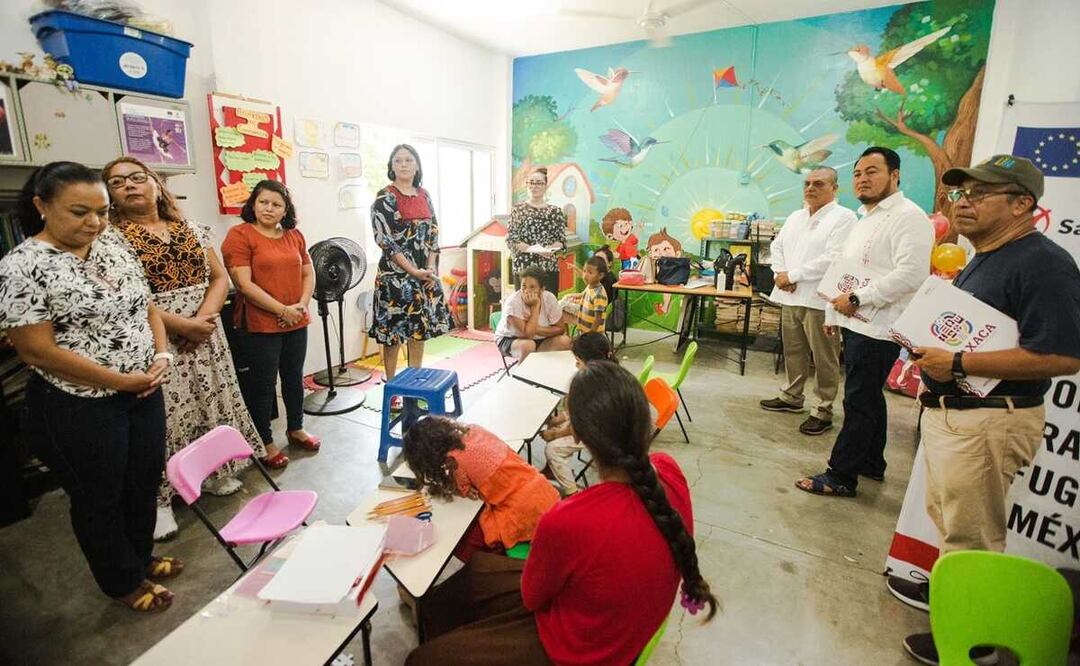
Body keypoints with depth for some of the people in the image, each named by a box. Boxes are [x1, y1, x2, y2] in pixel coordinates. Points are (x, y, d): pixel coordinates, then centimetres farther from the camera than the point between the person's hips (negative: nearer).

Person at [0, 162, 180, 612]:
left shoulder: (113, 243, 3)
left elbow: (146, 305, 9)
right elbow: (37, 351, -19)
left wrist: (162, 356, -7)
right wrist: (121, 380, -18)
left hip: (144, 393, 6)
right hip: (80, 408, -6)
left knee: (145, 482, 19)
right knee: (99, 498, 14)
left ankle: (141, 557, 43)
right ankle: (124, 582, 34)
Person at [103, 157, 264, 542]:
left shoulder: (190, 230, 10)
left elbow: (219, 277, 6)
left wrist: (205, 316, -11)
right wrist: (180, 324, -19)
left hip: (204, 332, 5)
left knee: (212, 402, 11)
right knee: (164, 414, -1)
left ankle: (213, 472, 29)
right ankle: (158, 497, 14)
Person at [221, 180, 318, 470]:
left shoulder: (295, 235, 8)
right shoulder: (240, 234, -8)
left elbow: (308, 273, 11)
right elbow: (244, 284, -15)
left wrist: (303, 304, -6)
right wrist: (282, 310, -17)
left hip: (296, 323, 5)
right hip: (259, 325, -5)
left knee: (294, 377, 17)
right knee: (263, 383, 6)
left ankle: (296, 429, 36)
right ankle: (266, 443, 21)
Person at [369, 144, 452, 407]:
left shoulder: (424, 196, 10)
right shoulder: (384, 198, -6)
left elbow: (433, 233, 9)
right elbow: (385, 240, -13)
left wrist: (431, 267, -5)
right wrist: (414, 271, -18)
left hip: (425, 274, 6)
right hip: (395, 274, -5)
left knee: (420, 328, 11)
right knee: (393, 330, 0)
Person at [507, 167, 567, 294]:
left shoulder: (555, 211, 11)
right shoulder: (518, 210, 5)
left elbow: (562, 240, 8)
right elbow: (511, 240, -2)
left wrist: (551, 249, -14)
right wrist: (535, 249, -14)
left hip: (550, 268, 2)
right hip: (524, 267, -2)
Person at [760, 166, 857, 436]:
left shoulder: (843, 217, -7)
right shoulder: (795, 217, 16)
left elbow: (833, 259, -17)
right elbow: (777, 246, 17)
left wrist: (793, 275, -14)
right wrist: (780, 273, -2)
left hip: (820, 300, -7)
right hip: (791, 296, 7)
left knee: (824, 360, 1)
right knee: (793, 352, 18)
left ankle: (823, 411, 11)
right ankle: (791, 396, 32)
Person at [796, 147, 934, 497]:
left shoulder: (908, 217, -11)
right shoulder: (864, 218, 19)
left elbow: (910, 274, -23)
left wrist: (857, 299, -20)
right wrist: (833, 314, 20)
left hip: (877, 328, -10)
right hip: (856, 324, 10)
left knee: (859, 403, -4)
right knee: (868, 399, 18)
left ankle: (841, 476, 5)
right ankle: (872, 464, 33)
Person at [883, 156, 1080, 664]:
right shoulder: (981, 260, 14)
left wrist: (957, 364, -27)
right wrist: (926, 341, 7)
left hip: (988, 422, -10)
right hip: (947, 410, 10)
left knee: (971, 535, 5)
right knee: (946, 518, 24)